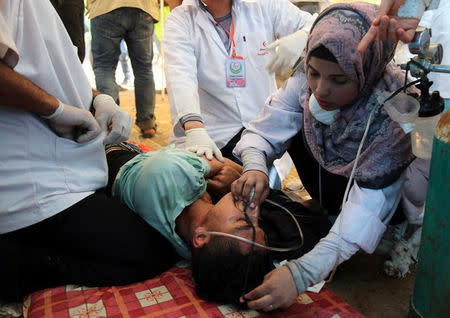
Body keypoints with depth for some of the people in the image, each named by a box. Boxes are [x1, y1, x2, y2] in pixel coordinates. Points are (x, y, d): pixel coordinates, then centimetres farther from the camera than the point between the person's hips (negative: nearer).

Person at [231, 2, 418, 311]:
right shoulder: (305, 81, -24)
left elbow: (370, 203, -42)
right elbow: (261, 132, -19)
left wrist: (302, 272, -52)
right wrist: (255, 168, -45)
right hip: (329, 169, 4)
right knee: (297, 126, -16)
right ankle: (329, 212, 1)